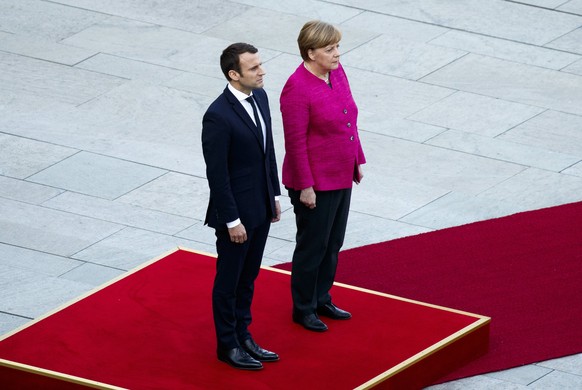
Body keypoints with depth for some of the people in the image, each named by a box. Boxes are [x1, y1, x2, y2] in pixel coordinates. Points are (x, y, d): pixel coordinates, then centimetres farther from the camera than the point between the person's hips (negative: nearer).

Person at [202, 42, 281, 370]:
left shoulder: (259, 97, 0)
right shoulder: (218, 116, -26)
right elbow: (217, 174, -21)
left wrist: (274, 195, 15)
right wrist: (232, 220, -18)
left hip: (261, 207, 8)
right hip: (236, 212, -8)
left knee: (248, 277, 20)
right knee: (229, 281, 10)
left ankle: (243, 336, 34)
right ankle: (228, 345, 24)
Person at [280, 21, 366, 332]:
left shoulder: (336, 72, 1)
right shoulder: (297, 89, -23)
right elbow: (295, 142, -21)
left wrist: (357, 160, 13)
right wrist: (305, 186, -19)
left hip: (341, 177, 8)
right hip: (315, 183, -8)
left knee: (333, 243, 19)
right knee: (312, 246, 6)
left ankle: (322, 300, 34)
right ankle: (303, 309, 21)